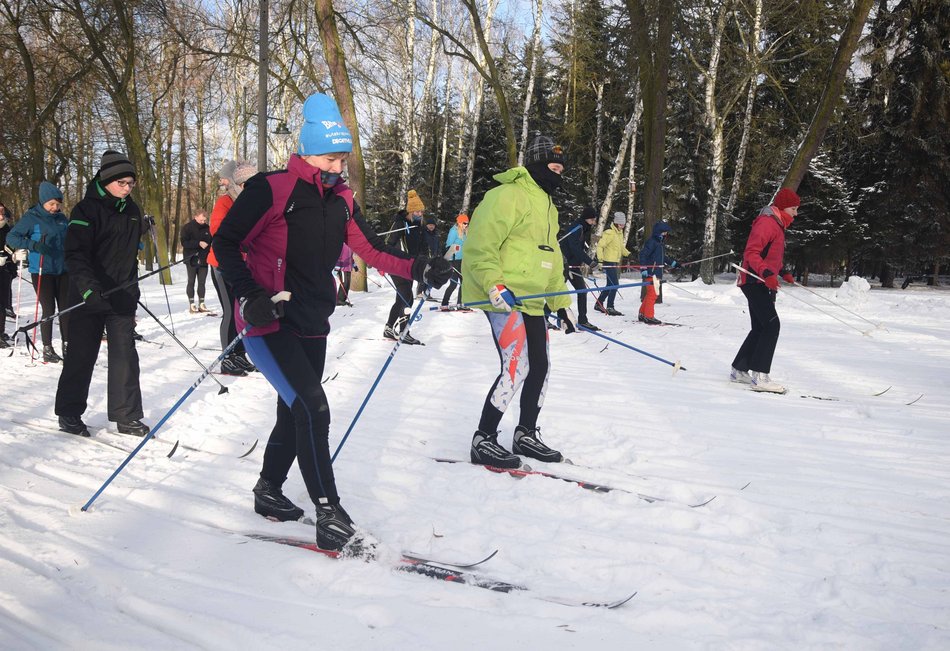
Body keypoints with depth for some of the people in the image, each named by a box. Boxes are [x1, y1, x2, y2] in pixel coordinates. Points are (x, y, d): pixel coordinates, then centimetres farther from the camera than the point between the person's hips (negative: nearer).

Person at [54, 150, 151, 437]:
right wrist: (87, 284, -35)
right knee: (82, 355, 5)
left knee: (125, 354, 1)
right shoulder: (87, 209, -10)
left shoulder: (131, 209, 10)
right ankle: (69, 413, 19)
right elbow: (75, 253, -19)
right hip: (89, 295, -4)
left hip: (122, 295, 5)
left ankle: (127, 416, 7)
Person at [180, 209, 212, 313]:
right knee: (191, 282, -1)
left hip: (203, 260, 4)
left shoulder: (207, 228, 10)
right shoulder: (187, 227, -2)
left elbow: (211, 242, 18)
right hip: (192, 259, -4)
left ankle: (201, 304, 10)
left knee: (202, 282, 5)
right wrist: (198, 243, -21)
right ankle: (192, 305, 1)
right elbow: (184, 242, -12)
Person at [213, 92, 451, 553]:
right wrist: (248, 296, -22)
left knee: (296, 412, 17)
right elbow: (225, 243, -11)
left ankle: (269, 490, 39)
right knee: (312, 408, -16)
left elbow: (372, 249, 8)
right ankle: (330, 517, -9)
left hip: (312, 326, 7)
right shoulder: (271, 190, -13)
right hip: (269, 323, -7)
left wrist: (418, 269, -7)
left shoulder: (341, 200, 7)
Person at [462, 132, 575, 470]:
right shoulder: (507, 196, -11)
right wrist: (494, 285, -28)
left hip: (532, 302, 10)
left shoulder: (547, 206, 20)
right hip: (503, 298, -10)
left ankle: (526, 435, 28)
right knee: (516, 367, -15)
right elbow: (479, 245, -19)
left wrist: (562, 303, 22)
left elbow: (551, 258, 26)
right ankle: (483, 440, -3)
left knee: (540, 368, 12)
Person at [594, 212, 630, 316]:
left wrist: (629, 254, 15)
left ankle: (598, 304, 25)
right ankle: (610, 308, -8)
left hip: (616, 262, 9)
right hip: (609, 262, -9)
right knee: (615, 284, -12)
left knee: (611, 285, 14)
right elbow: (600, 245, -18)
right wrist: (600, 259, -26)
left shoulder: (620, 233, 13)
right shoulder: (610, 233, -15)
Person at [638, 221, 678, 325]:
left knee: (650, 293, 14)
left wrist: (672, 263, 34)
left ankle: (642, 314, 22)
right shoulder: (651, 242, -12)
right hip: (650, 272, -10)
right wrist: (643, 269, -23)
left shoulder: (660, 243, 18)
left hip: (656, 273, 10)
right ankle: (648, 316, -6)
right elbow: (643, 254, -17)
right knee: (652, 294, -10)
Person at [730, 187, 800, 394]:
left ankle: (739, 370, 20)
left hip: (765, 284, 11)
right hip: (754, 282, -11)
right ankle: (760, 375, -20)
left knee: (760, 328, 12)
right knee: (772, 324, -18)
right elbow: (751, 253, -22)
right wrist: (767, 273, -34)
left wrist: (783, 272, 19)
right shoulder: (766, 223, -14)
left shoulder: (778, 225, 19)